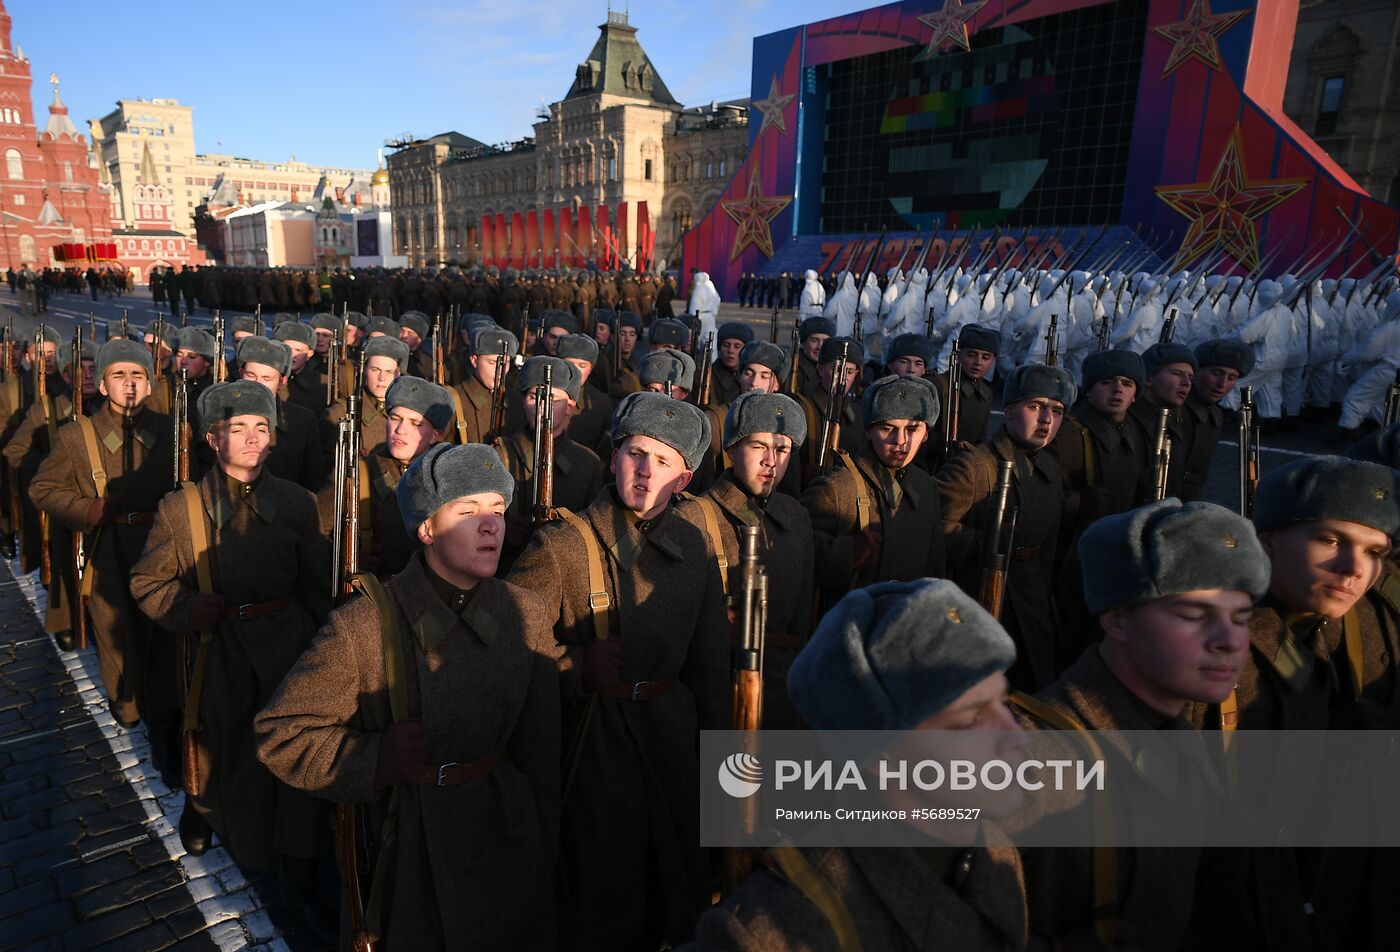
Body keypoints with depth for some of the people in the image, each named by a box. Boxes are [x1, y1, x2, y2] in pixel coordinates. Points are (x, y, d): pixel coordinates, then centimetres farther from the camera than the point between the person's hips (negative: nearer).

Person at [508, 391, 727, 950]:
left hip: (673, 732, 5)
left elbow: (710, 659, 11)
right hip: (594, 737, -4)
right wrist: (578, 666, -19)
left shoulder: (693, 546, 3)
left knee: (676, 881, 19)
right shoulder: (563, 545, -12)